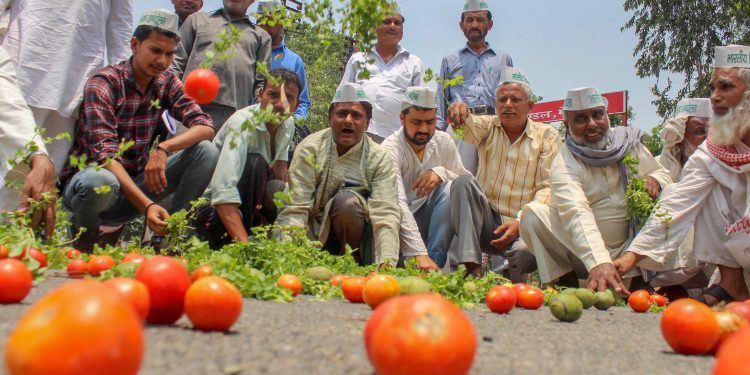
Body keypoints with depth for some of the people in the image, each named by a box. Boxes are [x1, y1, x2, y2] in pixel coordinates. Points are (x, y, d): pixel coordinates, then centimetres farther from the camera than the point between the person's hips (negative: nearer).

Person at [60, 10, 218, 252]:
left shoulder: (167, 83, 2)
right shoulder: (103, 84, -15)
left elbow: (205, 127, -8)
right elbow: (105, 154, -25)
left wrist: (164, 148, -28)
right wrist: (147, 205, -37)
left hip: (136, 180, 5)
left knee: (206, 151, -12)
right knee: (101, 181, -40)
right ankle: (84, 231, -5)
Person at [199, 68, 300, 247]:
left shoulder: (288, 125, -4)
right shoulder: (243, 122, -28)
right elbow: (223, 192, -40)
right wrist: (245, 244, -50)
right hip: (213, 205, -7)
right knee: (255, 163, -31)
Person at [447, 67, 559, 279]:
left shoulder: (547, 136, 2)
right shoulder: (488, 127, 8)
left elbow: (547, 187, -6)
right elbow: (469, 125, -16)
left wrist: (520, 222, -20)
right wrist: (460, 111, -41)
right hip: (486, 222, 2)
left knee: (526, 250, -34)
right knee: (464, 183, -24)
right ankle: (472, 268, -26)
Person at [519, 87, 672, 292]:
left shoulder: (629, 141, 2)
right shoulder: (564, 164, -14)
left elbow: (663, 174, 14)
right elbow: (576, 214, -31)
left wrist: (654, 181, -14)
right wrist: (599, 263, -47)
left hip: (630, 248, 4)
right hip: (585, 254, -3)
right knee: (533, 215, -24)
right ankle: (567, 280, -10)